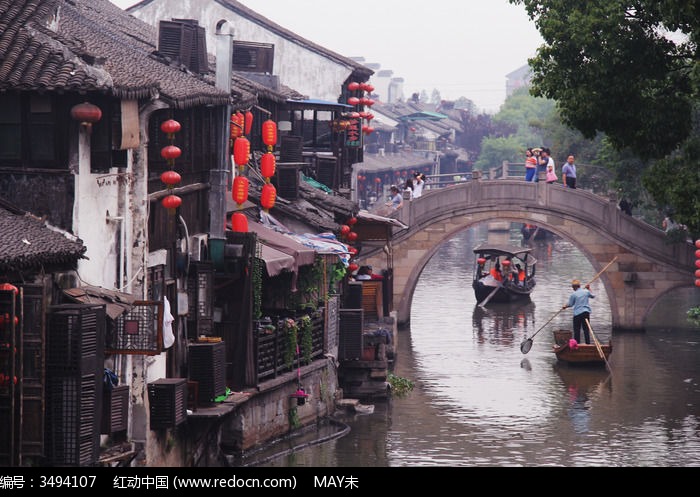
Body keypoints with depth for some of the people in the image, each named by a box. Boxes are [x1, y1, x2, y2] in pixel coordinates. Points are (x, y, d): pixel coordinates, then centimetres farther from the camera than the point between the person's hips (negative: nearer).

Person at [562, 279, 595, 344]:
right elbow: (593, 296, 22)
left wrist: (565, 307, 23)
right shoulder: (586, 292, 3)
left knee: (577, 330, 2)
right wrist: (589, 289, 34)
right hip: (586, 312, 4)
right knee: (586, 329, 8)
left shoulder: (573, 294, -8)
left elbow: (570, 304, 2)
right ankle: (588, 343, 7)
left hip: (577, 313, -4)